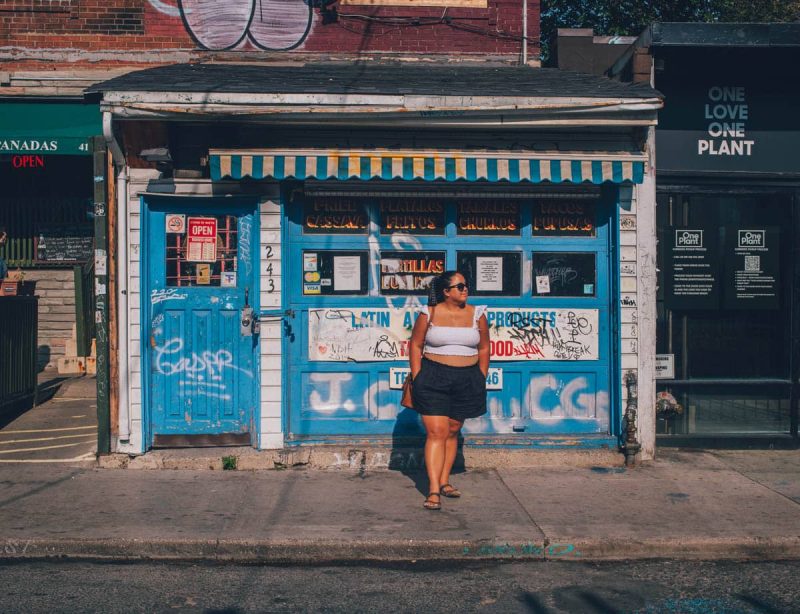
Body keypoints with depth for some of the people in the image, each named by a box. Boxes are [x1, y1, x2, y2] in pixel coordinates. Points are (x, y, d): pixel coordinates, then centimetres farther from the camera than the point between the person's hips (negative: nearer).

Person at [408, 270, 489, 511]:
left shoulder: (476, 315, 5)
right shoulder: (429, 314, -1)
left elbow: (484, 349, 11)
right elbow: (415, 345, 3)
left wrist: (481, 380, 8)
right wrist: (417, 379, -3)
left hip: (467, 380, 3)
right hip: (433, 378, -3)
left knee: (452, 432, 11)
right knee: (436, 432, -9)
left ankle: (444, 482, 23)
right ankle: (434, 490, -11)